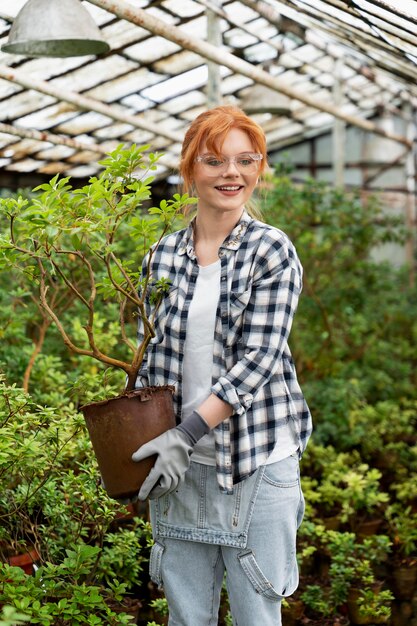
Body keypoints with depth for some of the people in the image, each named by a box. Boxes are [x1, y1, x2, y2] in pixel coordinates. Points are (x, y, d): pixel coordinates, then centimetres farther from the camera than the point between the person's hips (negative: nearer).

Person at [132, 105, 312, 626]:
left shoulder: (272, 251, -6)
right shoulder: (163, 256, 6)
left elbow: (258, 359, -13)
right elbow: (152, 354, 12)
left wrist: (187, 432, -19)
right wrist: (143, 436, 1)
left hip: (257, 460, -3)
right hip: (180, 463, 4)